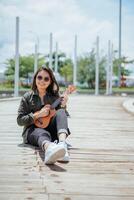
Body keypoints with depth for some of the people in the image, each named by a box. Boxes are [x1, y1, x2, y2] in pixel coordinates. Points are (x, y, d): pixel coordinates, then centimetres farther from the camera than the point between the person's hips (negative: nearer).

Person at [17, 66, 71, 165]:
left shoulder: (54, 96, 12)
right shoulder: (27, 97, 6)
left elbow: (62, 115, 11)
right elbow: (20, 120, 0)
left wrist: (63, 106, -9)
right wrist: (38, 115, -13)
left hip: (51, 130, 3)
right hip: (33, 129, -2)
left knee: (61, 112, -26)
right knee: (42, 134, -39)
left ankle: (62, 143, -55)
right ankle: (49, 149, -78)